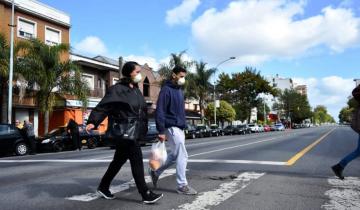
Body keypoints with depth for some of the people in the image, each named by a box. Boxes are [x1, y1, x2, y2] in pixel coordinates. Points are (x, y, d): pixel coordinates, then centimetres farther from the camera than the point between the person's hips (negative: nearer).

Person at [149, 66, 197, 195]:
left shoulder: (180, 91, 15)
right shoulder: (166, 90, -12)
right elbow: (159, 111, -18)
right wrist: (161, 131, -21)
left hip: (179, 128, 9)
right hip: (171, 127, -9)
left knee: (174, 155, 15)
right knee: (182, 156, -6)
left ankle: (155, 172, 31)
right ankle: (182, 186, 5)